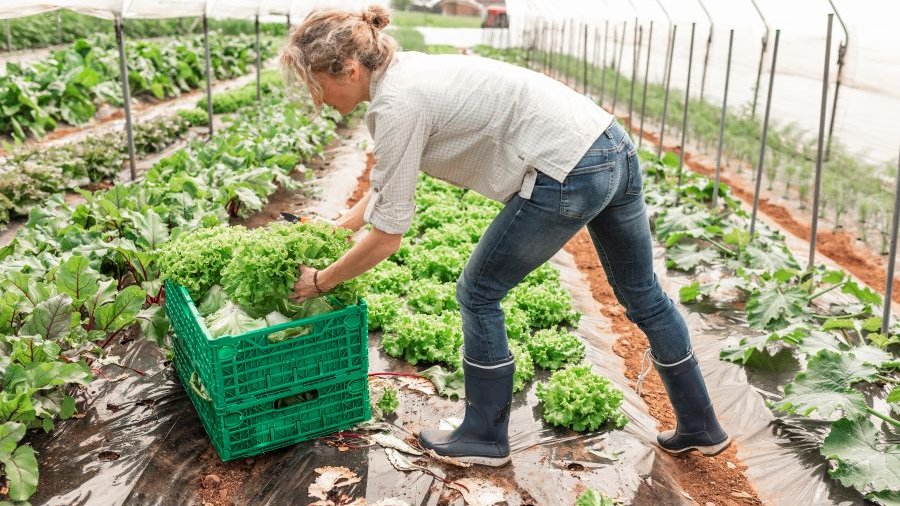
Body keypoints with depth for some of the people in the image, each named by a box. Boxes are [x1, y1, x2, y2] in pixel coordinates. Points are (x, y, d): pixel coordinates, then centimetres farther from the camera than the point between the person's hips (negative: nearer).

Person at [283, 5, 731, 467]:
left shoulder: (397, 104, -16)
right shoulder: (402, 72, 11)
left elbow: (387, 236, -11)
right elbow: (388, 176, 26)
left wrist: (320, 281, 2)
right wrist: (343, 223, 24)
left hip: (570, 175, -10)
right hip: (613, 147, 10)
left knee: (478, 294, 8)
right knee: (642, 294, 22)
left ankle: (485, 438, 25)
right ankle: (701, 427, 41)